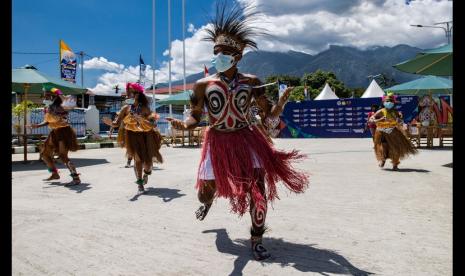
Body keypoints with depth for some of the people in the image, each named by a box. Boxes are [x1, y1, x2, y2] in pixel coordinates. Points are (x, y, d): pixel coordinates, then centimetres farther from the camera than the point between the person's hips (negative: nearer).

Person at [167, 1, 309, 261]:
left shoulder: (252, 81, -1)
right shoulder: (203, 84, -2)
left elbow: (270, 113, 2)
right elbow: (195, 117, 1)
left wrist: (282, 102, -20)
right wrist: (183, 125, -22)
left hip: (247, 139, 0)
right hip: (218, 142, 0)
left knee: (258, 189, -10)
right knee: (206, 190, 7)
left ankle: (257, 240, 13)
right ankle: (207, 202, 51)